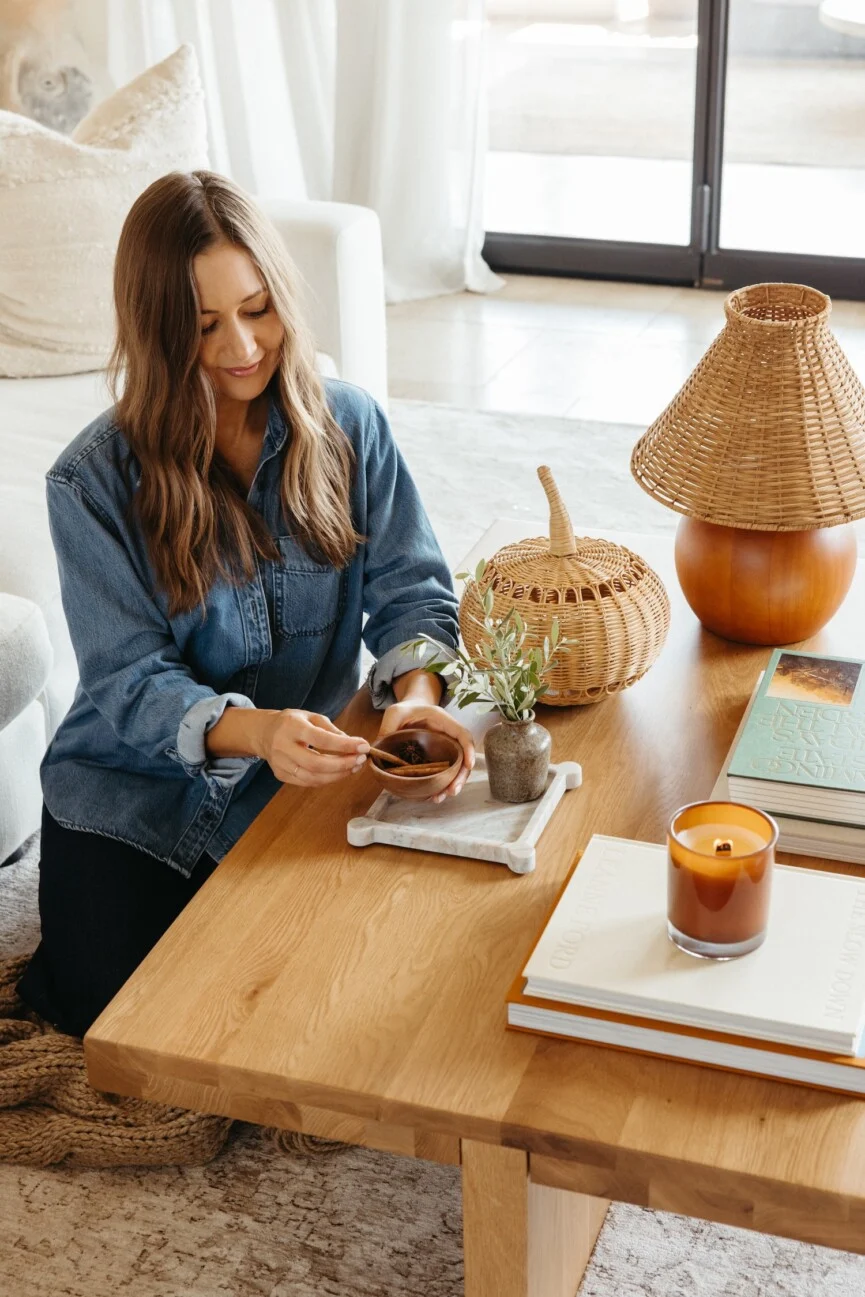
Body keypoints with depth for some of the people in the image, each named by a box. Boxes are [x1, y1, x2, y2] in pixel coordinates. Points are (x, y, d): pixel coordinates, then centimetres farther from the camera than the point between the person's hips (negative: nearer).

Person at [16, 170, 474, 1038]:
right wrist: (252, 731, -37)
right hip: (135, 794, -1)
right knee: (117, 1003, -14)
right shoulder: (95, 482, -13)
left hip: (302, 777, 2)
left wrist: (416, 688, -30)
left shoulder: (348, 427, -5)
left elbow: (409, 586, -6)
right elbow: (127, 682, -17)